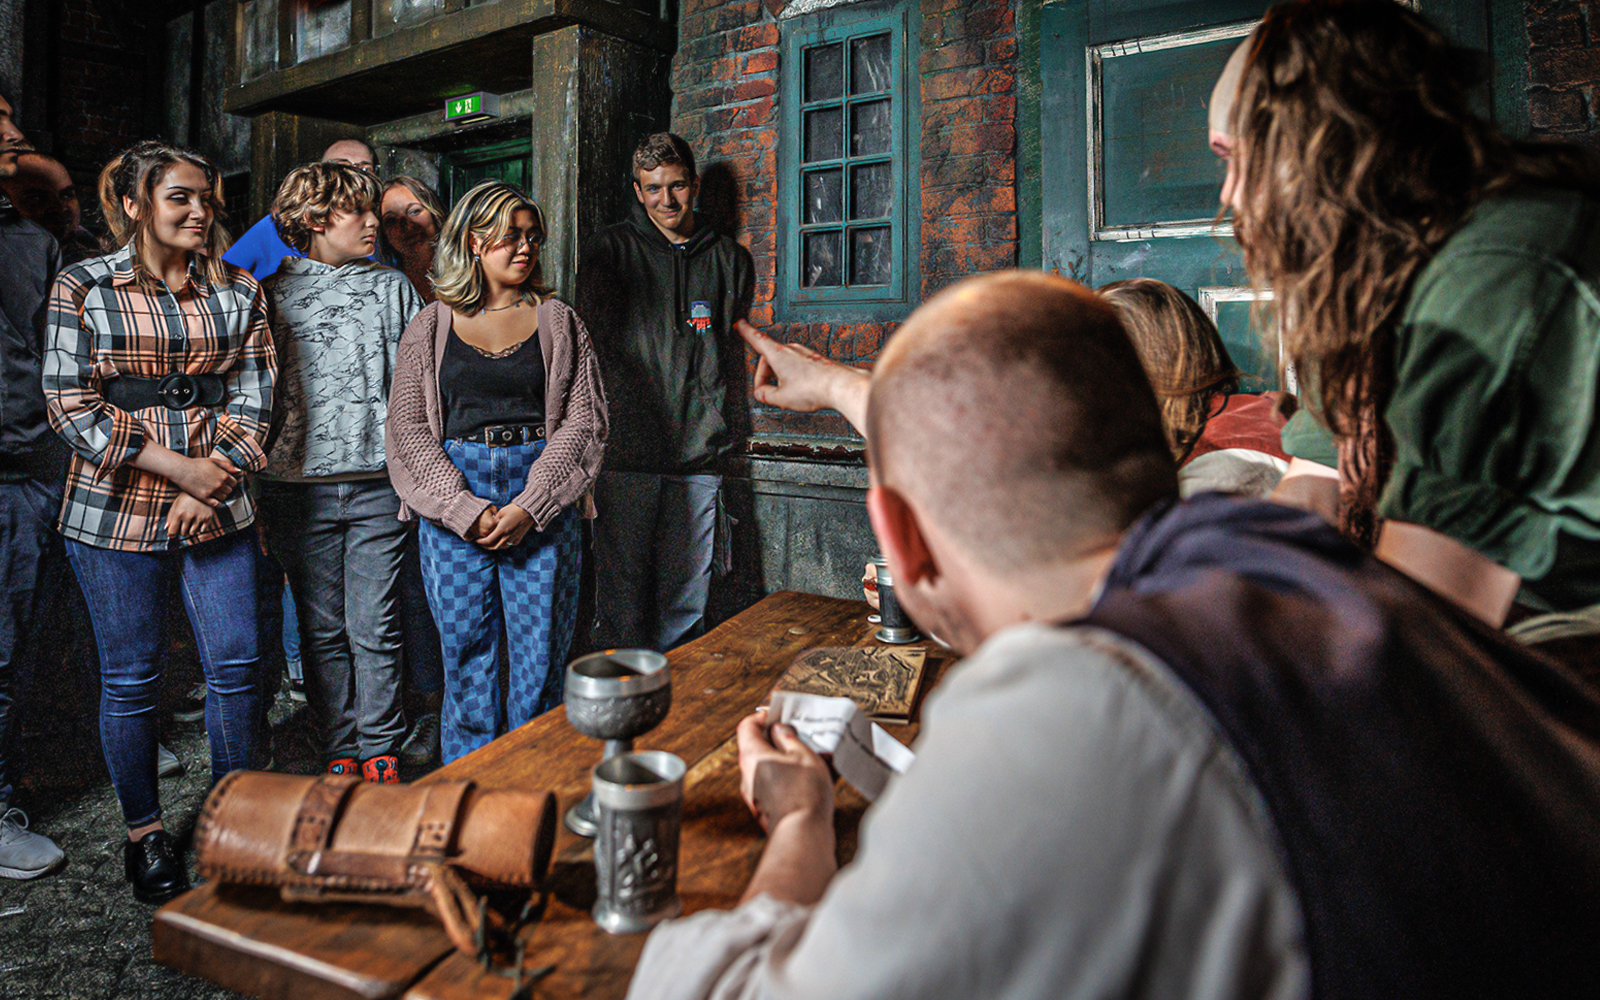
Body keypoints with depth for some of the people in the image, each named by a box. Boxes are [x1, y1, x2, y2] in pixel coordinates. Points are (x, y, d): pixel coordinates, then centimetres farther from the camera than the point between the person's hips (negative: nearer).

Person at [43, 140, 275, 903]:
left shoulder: (238, 289, 7)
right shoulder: (82, 287, -1)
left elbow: (254, 396, 3)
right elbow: (72, 408, -6)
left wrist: (212, 486, -9)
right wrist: (179, 467, -12)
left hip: (218, 509, 2)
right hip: (116, 511, -2)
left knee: (237, 667, 3)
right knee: (130, 679, 8)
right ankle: (144, 835, 25)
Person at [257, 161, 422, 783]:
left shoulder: (393, 288, 9)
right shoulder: (275, 291, 5)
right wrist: (257, 484, 1)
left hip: (379, 484, 0)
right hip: (299, 482, 0)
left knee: (375, 629, 0)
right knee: (322, 629, 8)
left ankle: (380, 749, 15)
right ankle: (340, 748, 21)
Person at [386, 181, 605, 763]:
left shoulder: (559, 323, 10)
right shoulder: (430, 329, 10)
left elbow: (584, 420, 2)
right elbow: (408, 429, 4)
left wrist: (530, 507, -10)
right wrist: (467, 511, -10)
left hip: (543, 502, 0)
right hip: (452, 503, 0)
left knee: (541, 657, 0)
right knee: (466, 654, 5)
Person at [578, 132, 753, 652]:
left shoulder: (730, 261, 14)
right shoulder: (610, 251, 6)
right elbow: (591, 346, 4)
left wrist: (721, 431, 12)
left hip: (699, 456, 2)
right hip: (626, 453, -2)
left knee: (686, 600, 6)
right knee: (622, 595, 1)